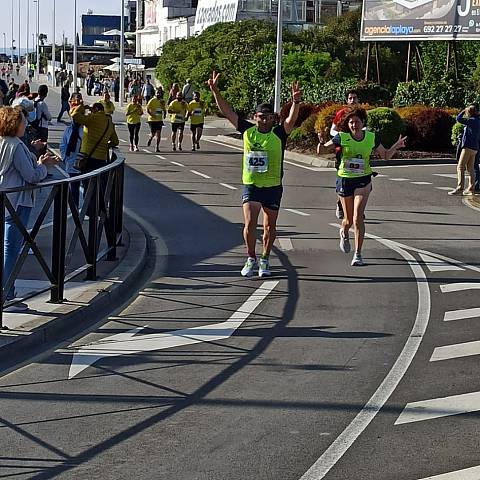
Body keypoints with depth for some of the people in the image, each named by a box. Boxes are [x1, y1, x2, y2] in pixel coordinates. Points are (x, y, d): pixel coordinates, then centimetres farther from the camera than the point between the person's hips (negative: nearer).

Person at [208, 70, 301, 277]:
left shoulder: (279, 134, -7)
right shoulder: (247, 131, 0)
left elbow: (291, 120, -25)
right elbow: (227, 111, 1)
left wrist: (296, 102, -43)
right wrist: (215, 91, -6)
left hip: (273, 186, -1)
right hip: (250, 185, 1)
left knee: (269, 226, 8)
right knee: (249, 223, -11)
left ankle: (265, 260, 25)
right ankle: (251, 259, 7)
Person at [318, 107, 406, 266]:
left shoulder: (372, 138, -2)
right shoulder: (341, 137, -7)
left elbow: (386, 155, 11)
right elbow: (322, 150, -2)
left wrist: (396, 146, -6)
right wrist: (321, 143, -24)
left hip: (363, 180, 0)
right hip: (344, 180, 0)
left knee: (358, 217, -15)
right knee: (349, 219, 10)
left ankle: (358, 254, -8)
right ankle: (343, 233, 49)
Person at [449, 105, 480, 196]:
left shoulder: (472, 121, -15)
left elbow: (459, 119, -19)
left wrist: (464, 110, -6)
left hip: (468, 147, -9)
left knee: (460, 168, -10)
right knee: (470, 169, 12)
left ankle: (459, 189, -17)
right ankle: (470, 189, 13)